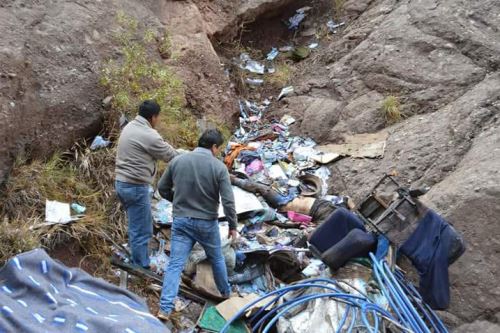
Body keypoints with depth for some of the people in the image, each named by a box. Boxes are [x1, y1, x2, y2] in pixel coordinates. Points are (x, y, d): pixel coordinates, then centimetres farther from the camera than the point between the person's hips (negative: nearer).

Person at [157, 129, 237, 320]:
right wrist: (233, 226, -1)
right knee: (217, 259, 21)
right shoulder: (219, 167, -12)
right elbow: (228, 201, -14)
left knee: (175, 264, 2)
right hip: (207, 223, -1)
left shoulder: (177, 161, -3)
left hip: (181, 221, 2)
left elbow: (162, 188, 6)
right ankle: (226, 294, 39)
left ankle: (165, 309, -4)